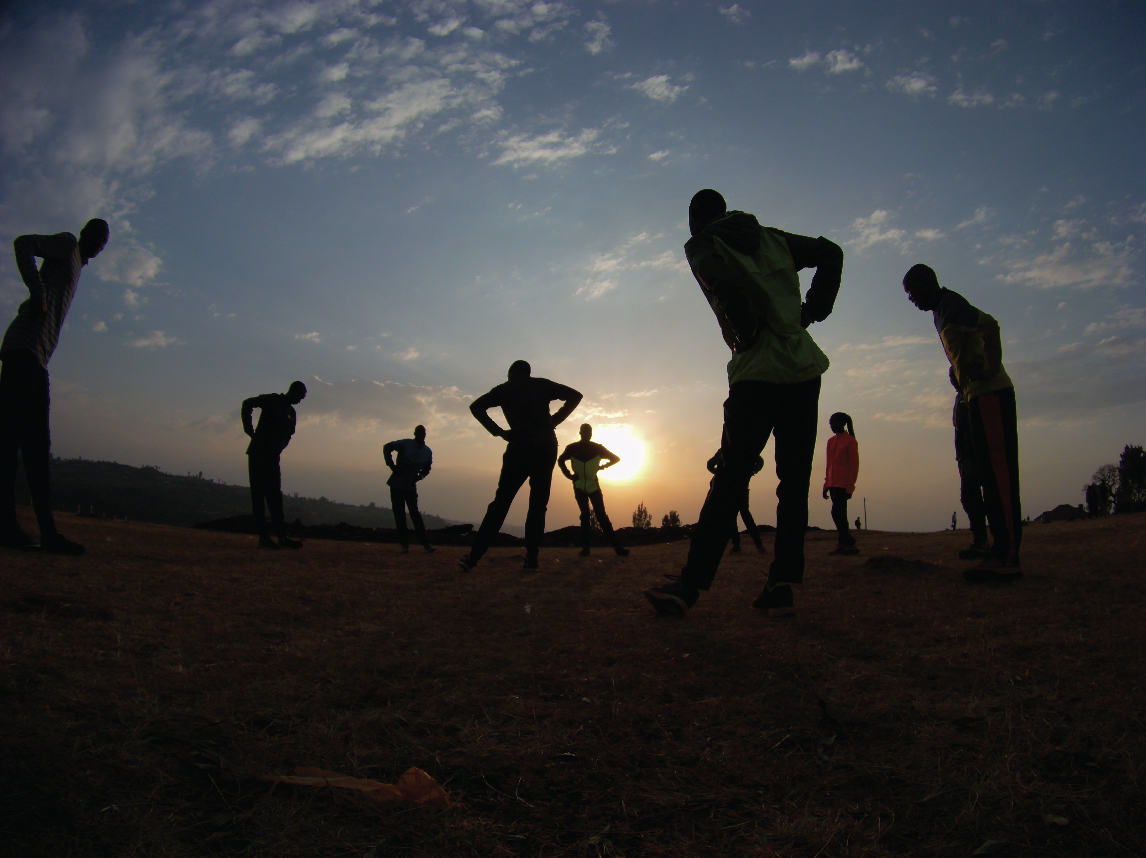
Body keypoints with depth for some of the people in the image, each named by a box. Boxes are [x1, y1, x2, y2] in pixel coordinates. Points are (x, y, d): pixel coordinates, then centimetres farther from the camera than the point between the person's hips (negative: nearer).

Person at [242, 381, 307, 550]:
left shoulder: (291, 413, 17)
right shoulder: (272, 400, -2)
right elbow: (247, 404, -11)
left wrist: (277, 451, 10)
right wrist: (250, 429, -12)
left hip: (272, 458, 6)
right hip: (258, 455, -6)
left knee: (275, 497, 2)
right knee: (258, 495, -4)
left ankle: (282, 536, 0)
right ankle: (263, 536, -4)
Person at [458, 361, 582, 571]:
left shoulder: (503, 389, 12)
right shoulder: (542, 385, 12)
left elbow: (476, 406, 3)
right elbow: (574, 396, 8)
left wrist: (498, 431, 3)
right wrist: (554, 420, 7)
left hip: (518, 449, -1)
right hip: (546, 449, 1)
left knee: (501, 503, 0)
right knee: (538, 505, 6)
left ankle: (474, 556, -6)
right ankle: (531, 558, -1)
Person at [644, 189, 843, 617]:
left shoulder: (700, 245, 4)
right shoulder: (770, 237, 19)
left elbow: (726, 285, -17)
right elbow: (830, 253, 15)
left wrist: (746, 334, -6)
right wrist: (813, 310, 15)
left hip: (756, 374, -4)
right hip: (805, 369, 5)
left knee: (730, 480, -4)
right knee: (794, 482, 6)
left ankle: (691, 584, -6)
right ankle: (782, 585, 4)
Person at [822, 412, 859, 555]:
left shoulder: (850, 441, -5)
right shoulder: (831, 441, 15)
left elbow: (854, 466, -8)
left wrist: (850, 488, -13)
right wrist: (826, 485, 15)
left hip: (843, 484, -7)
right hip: (833, 484, 7)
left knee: (837, 512, -13)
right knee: (840, 514, 7)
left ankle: (848, 542, -5)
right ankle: (844, 544, 9)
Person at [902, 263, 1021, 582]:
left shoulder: (951, 304, -9)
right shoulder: (942, 312, 22)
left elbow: (989, 326, -25)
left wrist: (991, 371, -21)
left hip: (990, 394, -10)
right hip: (980, 397, 10)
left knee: (999, 473, -14)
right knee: (991, 475, 8)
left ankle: (1006, 557, -16)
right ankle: (1004, 555, 11)